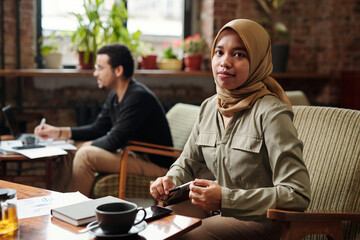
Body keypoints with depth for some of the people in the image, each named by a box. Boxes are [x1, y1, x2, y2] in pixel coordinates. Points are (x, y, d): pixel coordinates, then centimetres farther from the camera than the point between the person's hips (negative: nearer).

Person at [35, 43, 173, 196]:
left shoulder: (138, 97, -22)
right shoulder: (115, 96, 8)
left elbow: (114, 141, -23)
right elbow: (98, 129, 15)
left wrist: (89, 145, -4)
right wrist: (59, 132, 7)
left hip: (155, 164, -10)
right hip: (136, 156, 10)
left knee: (86, 155, -21)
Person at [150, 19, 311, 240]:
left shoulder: (271, 114, -18)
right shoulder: (209, 107, 4)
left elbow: (298, 195, -22)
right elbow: (187, 163, 17)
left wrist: (225, 198, -27)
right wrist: (170, 181, -6)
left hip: (263, 220, -6)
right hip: (218, 210, 6)